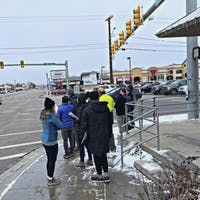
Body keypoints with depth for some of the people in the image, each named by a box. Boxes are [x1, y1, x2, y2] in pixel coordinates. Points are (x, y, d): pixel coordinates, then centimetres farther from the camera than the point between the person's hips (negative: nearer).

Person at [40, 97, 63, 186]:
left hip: (44, 140, 9)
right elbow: (61, 126, -16)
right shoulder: (51, 115, -22)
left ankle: (49, 178, 32)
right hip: (51, 141, -9)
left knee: (49, 160, 20)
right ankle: (50, 180, 15)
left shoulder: (43, 114, 5)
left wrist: (56, 127, 0)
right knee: (52, 160, 4)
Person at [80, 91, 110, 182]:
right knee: (103, 155, 15)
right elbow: (109, 122, 8)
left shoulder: (87, 110, -13)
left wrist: (82, 135, 1)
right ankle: (106, 174, 21)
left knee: (97, 156, 7)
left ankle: (99, 175, 18)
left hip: (93, 137, -4)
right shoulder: (105, 108, 1)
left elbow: (83, 124, -10)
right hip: (104, 136, 5)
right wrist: (109, 134, 17)